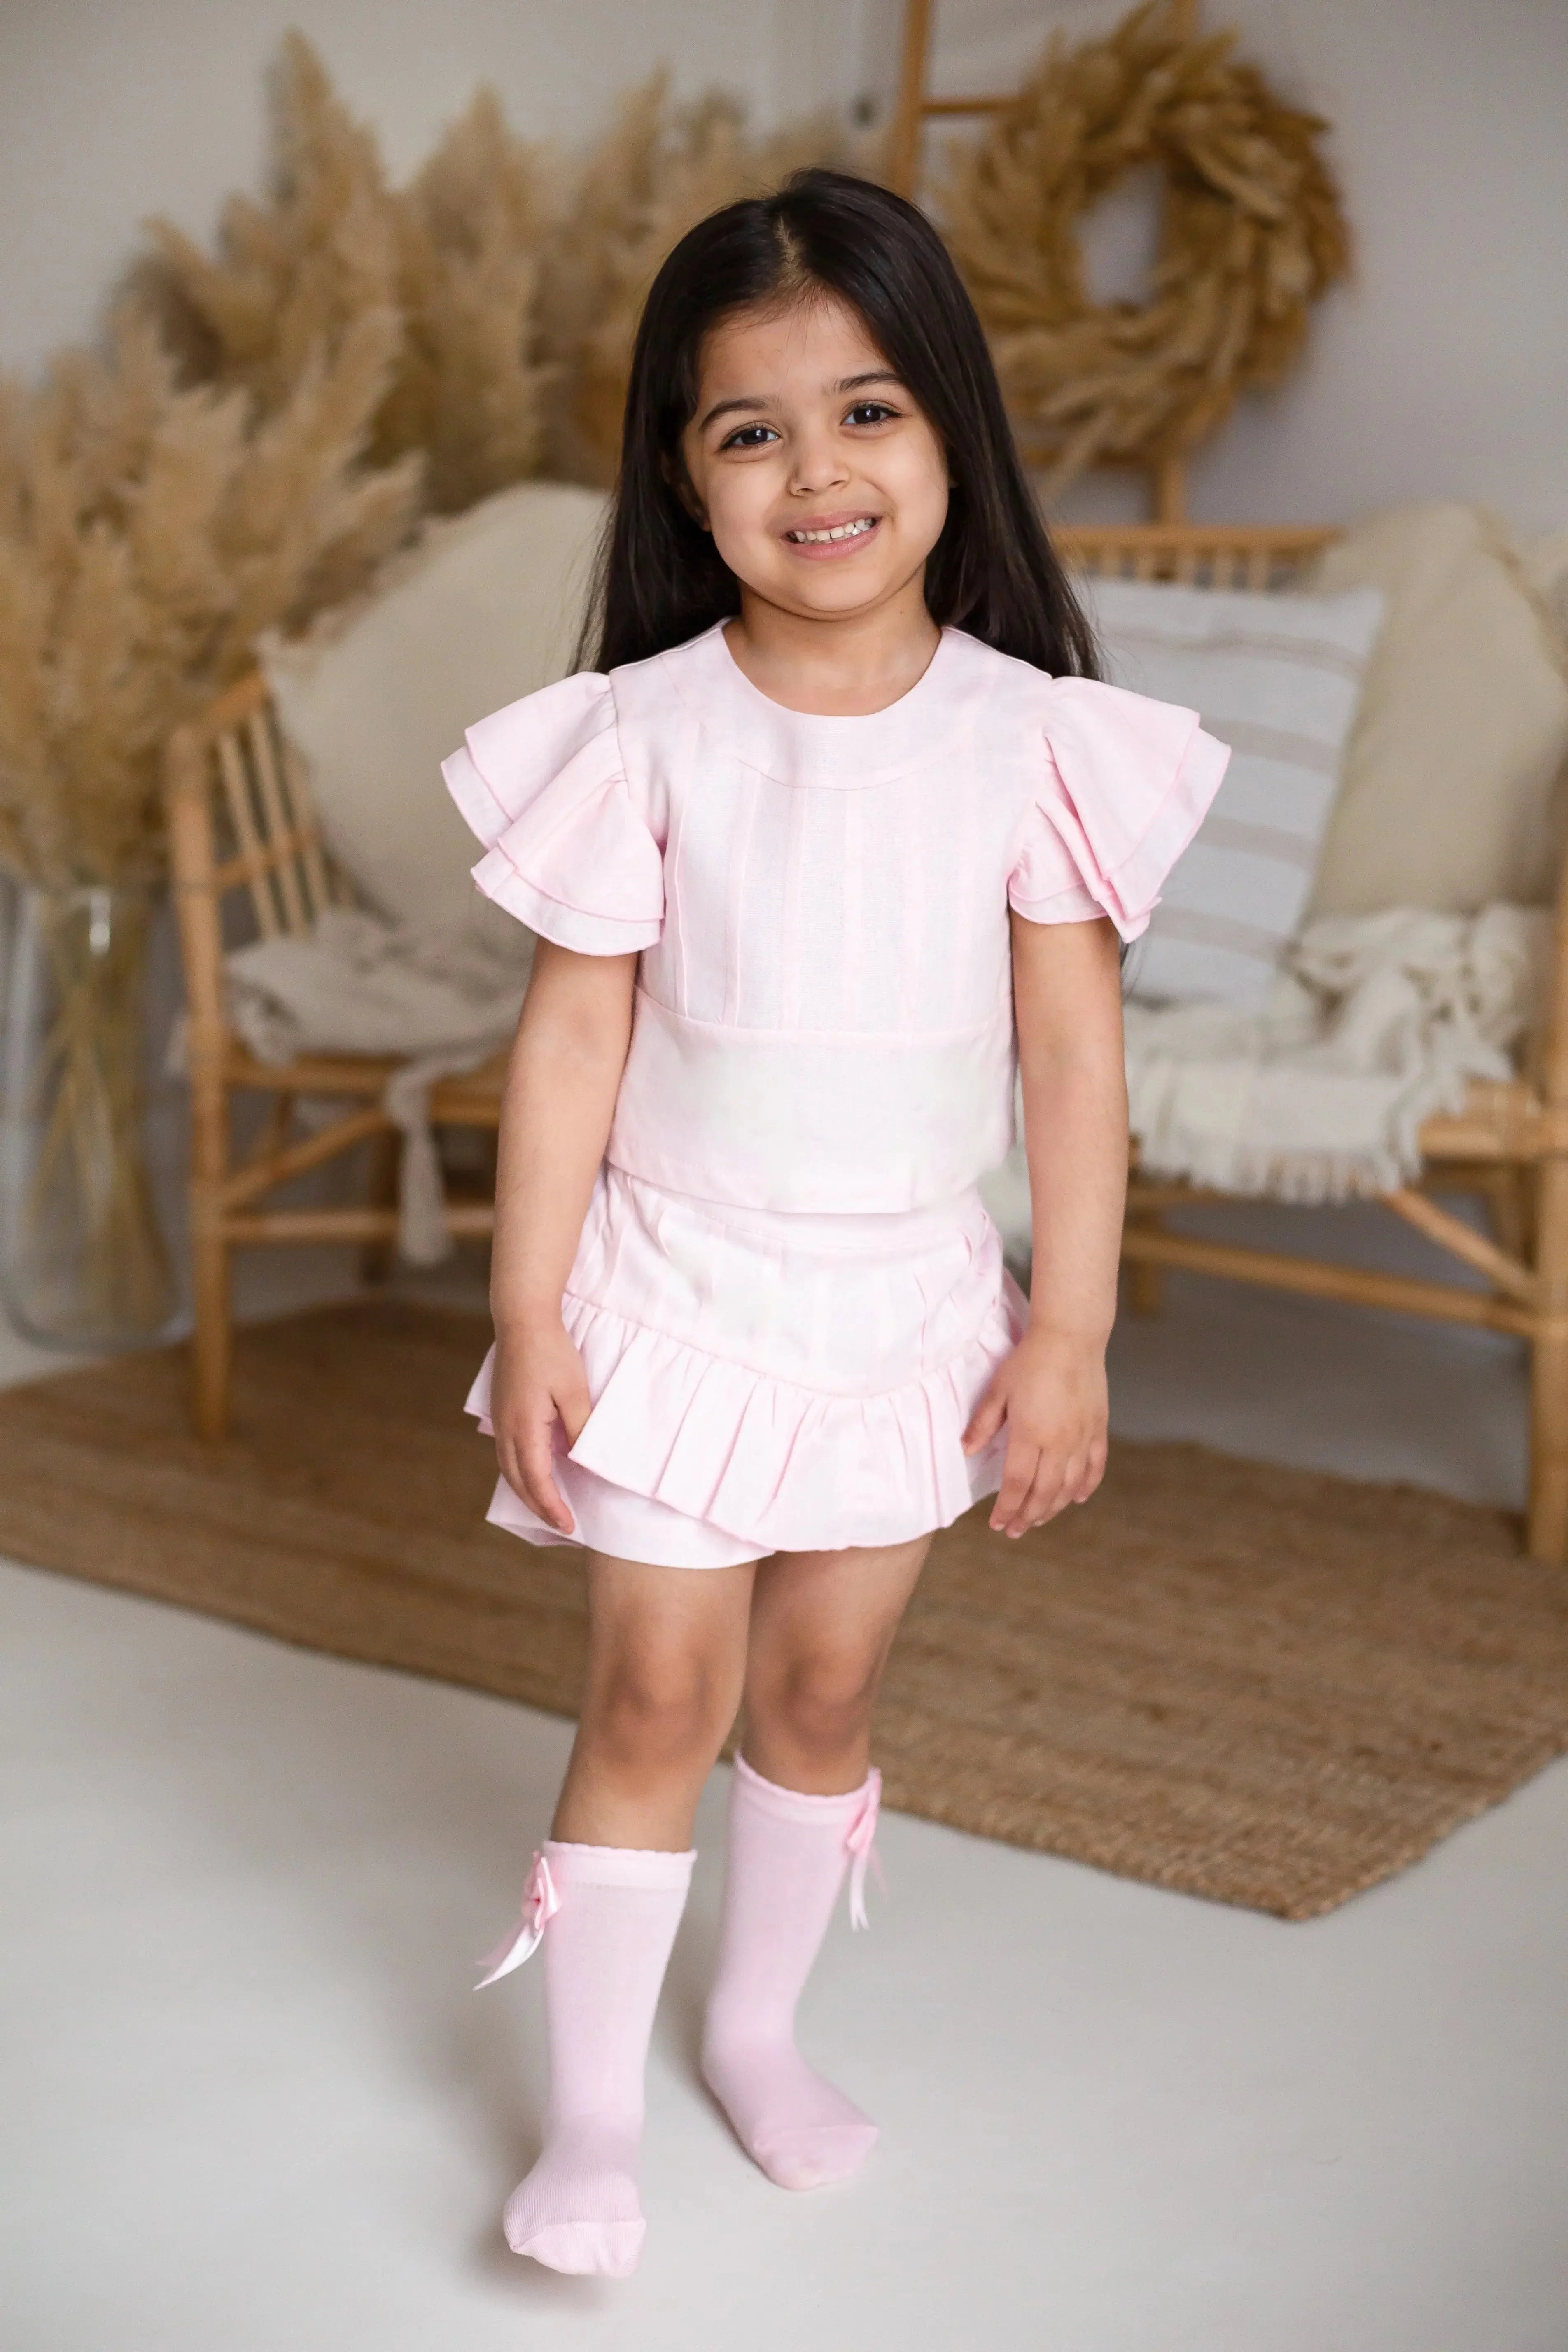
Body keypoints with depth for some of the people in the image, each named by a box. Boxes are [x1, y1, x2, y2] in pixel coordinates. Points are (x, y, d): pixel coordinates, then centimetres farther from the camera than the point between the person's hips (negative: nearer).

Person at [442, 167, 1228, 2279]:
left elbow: (1075, 1053, -5)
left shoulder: (1030, 740, -8)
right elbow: (573, 1037, -7)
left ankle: (760, 2024, 37)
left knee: (823, 1692, 14)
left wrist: (1071, 1332, -5)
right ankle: (592, 2108, 20)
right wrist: (530, 1316, -8)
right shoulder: (646, 737, -10)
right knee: (657, 1703, 4)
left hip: (910, 1309, 2)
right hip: (680, 1296, -1)